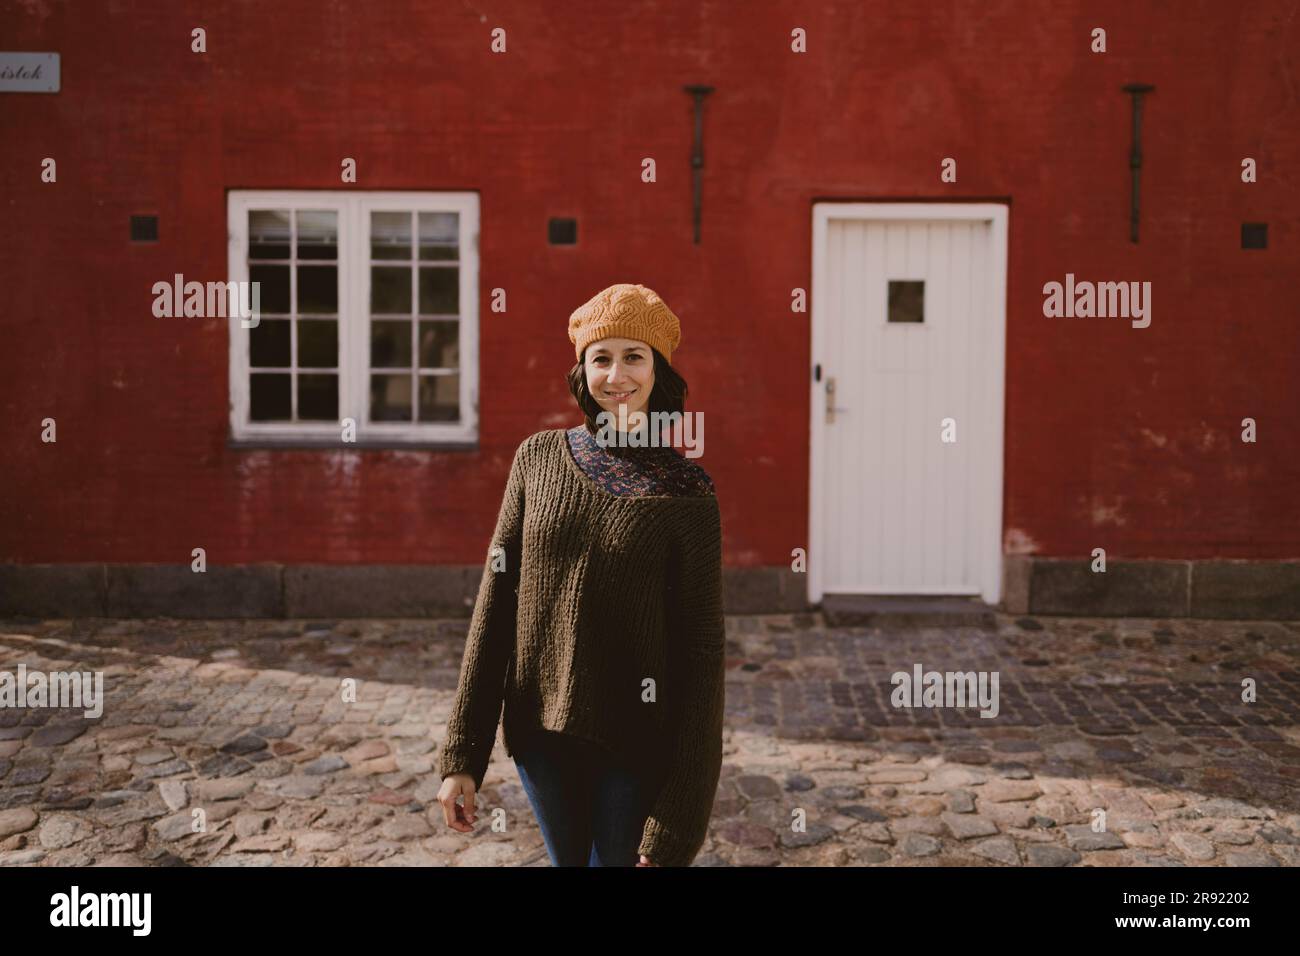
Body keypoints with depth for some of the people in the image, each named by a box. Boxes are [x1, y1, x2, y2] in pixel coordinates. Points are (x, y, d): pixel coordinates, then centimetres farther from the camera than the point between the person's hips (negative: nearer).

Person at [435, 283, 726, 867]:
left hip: (635, 751, -3)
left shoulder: (686, 491, -9)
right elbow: (494, 606, 1)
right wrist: (460, 755, -1)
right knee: (567, 859, 20)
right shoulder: (538, 459, -1)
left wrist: (676, 827, -12)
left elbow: (701, 652, -9)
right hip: (541, 736, 3)